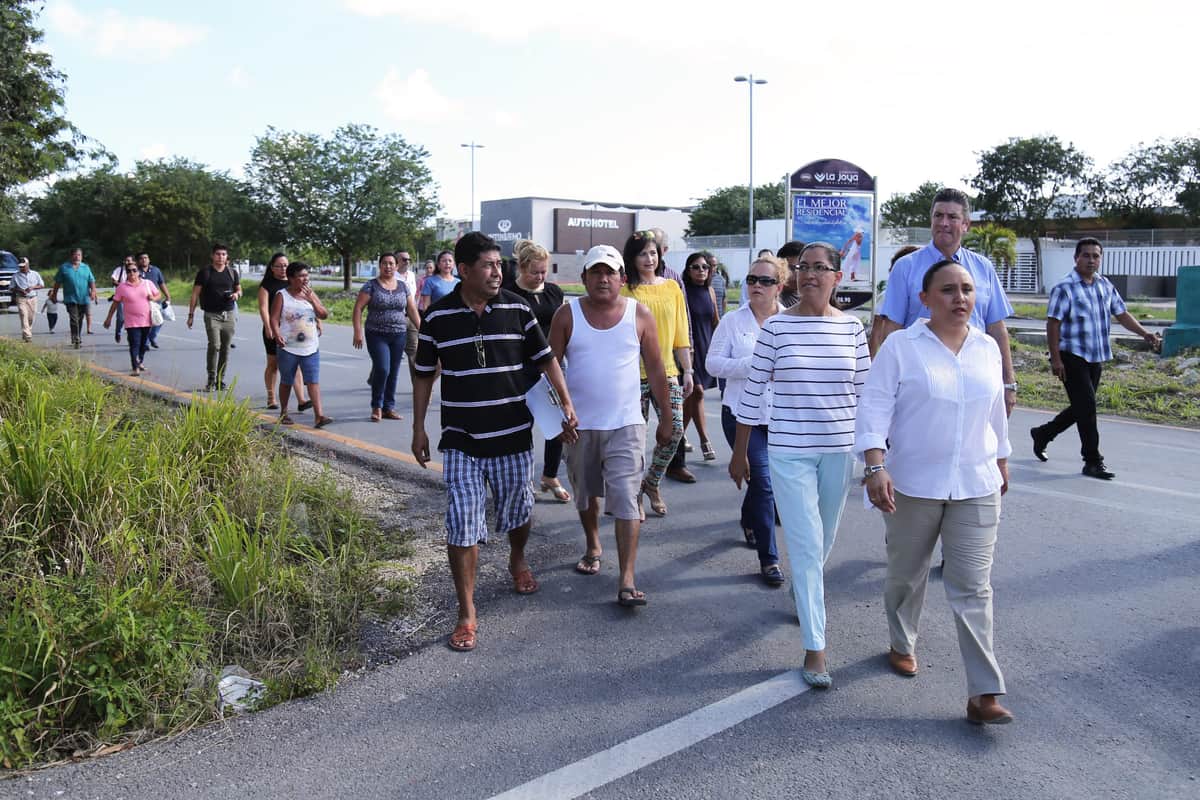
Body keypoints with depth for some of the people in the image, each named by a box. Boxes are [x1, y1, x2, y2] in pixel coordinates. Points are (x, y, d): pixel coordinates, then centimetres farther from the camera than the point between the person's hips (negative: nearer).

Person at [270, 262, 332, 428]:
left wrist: (312, 300, -11)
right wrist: (277, 335, -24)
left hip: (311, 348, 3)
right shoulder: (282, 296, -3)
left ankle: (319, 416, -13)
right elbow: (274, 319, -8)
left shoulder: (311, 294, 9)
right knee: (286, 382, 10)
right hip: (288, 348, -3)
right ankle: (283, 413, 25)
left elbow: (324, 315, 3)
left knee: (313, 381, -6)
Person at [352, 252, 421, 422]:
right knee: (382, 369, -14)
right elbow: (358, 308, -5)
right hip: (377, 335, -4)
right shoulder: (371, 285, -2)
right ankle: (377, 407, 4)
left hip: (399, 335, 4)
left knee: (394, 372, 5)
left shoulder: (403, 286, 10)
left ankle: (389, 408, 17)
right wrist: (358, 331, -13)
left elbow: (412, 310, 11)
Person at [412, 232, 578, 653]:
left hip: (513, 436, 2)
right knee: (462, 524, -3)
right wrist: (418, 428, 4)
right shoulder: (438, 316, -5)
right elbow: (424, 374, 5)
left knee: (517, 509, 18)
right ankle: (467, 613, 8)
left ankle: (518, 560, 50)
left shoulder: (516, 308, -3)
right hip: (461, 441, -1)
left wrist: (566, 404, -3)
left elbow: (545, 358, 4)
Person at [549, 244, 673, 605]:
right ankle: (593, 546, 43)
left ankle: (627, 580, -6)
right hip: (579, 424, 2)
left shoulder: (639, 314, -1)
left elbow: (656, 369, 4)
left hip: (625, 424, -1)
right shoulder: (567, 315, -2)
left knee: (626, 501, -8)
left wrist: (666, 416, 5)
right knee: (585, 493, 18)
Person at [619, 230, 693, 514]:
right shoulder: (625, 290, -2)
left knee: (675, 429, -4)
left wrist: (687, 371, 9)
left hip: (667, 371, 3)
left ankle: (652, 482, 21)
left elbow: (681, 333, 12)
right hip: (635, 373, -3)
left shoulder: (672, 287, 9)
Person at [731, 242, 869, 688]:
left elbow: (865, 391, 6)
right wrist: (739, 453, 3)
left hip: (839, 449, 3)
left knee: (823, 541, 18)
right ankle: (815, 647, 4)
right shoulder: (776, 327, -5)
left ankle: (804, 595, 49)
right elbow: (753, 391, 0)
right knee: (805, 545, -4)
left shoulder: (852, 328, 1)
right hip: (789, 451, -3)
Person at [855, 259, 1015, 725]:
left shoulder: (987, 348, 7)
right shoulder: (901, 346, -7)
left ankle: (984, 694, 2)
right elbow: (875, 407, -12)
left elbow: (996, 411, 19)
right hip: (913, 485, -2)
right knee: (906, 575, 15)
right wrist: (875, 466, -22)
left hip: (976, 487, 2)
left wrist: (1001, 462, 26)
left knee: (973, 588, -1)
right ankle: (902, 645, 40)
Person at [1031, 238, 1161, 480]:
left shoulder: (1106, 286, 10)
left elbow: (1122, 314, 16)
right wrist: (1055, 359, -18)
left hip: (1096, 358, 7)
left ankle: (1042, 434, 35)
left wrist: (1145, 334, 1)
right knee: (1087, 407, -9)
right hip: (1072, 357, -7)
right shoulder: (1064, 288, -10)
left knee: (1081, 408, 15)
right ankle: (1093, 462, -1)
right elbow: (1053, 324, -13)